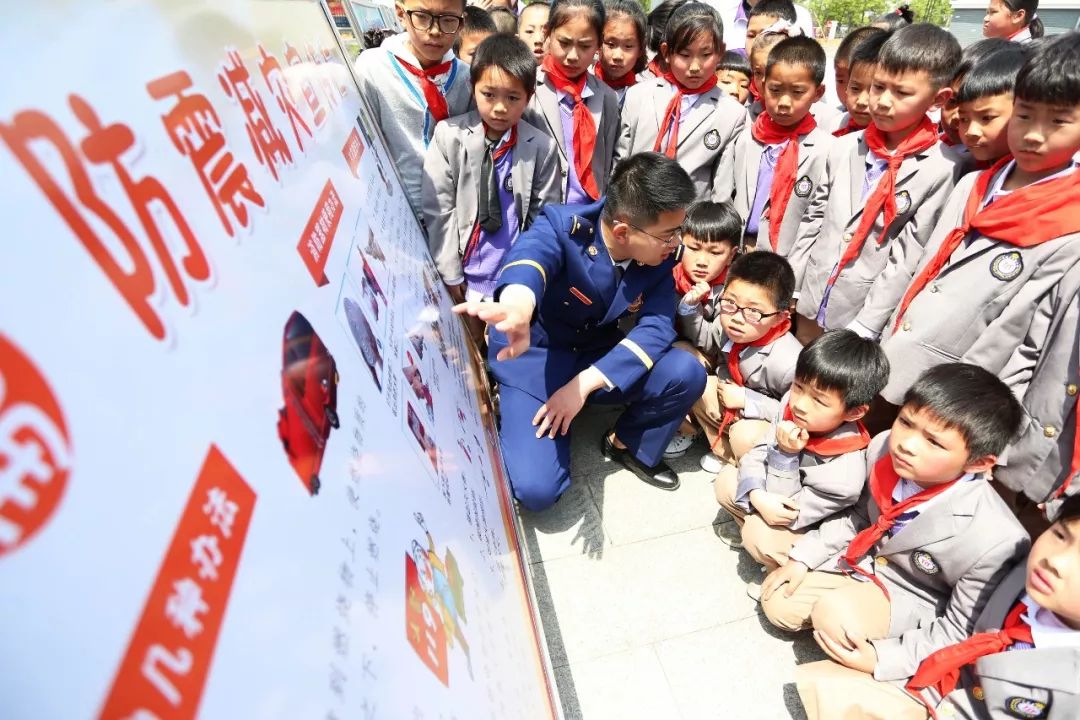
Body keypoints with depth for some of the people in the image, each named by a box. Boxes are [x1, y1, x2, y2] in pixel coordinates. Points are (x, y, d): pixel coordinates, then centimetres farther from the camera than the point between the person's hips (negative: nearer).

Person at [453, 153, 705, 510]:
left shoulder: (659, 256, -10)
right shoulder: (562, 226, -25)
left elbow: (657, 326, -17)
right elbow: (528, 259, -47)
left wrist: (585, 382, -29)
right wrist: (517, 311, -73)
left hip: (600, 358, 5)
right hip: (534, 357, -4)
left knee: (687, 373, -20)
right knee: (535, 488, -18)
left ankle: (628, 446, 9)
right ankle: (507, 415, 14)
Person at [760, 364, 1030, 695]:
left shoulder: (994, 541, -35)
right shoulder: (883, 448, -23)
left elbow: (960, 631, -18)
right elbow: (860, 516, 0)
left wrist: (883, 659, -22)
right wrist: (803, 557, -2)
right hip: (863, 557, 5)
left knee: (836, 613, -29)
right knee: (777, 602, 1)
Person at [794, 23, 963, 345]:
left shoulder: (941, 170, -11)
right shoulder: (845, 147, 2)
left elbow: (906, 263, -13)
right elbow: (813, 219, 7)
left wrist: (860, 330, -16)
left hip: (861, 321, -4)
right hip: (810, 306, 4)